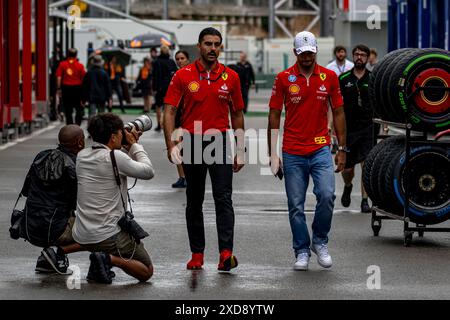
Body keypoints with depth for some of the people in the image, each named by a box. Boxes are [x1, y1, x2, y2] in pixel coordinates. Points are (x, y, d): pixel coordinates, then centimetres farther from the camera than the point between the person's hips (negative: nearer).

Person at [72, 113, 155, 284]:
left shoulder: (82, 156, 6)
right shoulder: (115, 157, -16)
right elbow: (148, 172, -5)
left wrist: (128, 147, 15)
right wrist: (134, 145, 5)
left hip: (81, 236, 7)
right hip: (107, 236, -7)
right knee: (146, 272, 9)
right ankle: (110, 259, -16)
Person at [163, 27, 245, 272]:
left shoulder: (230, 77, 4)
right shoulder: (183, 76, 0)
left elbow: (237, 114, 11)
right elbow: (170, 111, -2)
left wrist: (240, 150, 9)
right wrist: (171, 144, -14)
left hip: (221, 142, 0)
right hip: (192, 142, 0)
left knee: (223, 197, -12)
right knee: (194, 201, 9)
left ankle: (226, 252, -20)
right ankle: (197, 253, 17)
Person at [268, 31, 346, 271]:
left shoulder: (329, 77, 4)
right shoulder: (284, 78, 0)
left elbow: (338, 113, 10)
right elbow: (274, 116, 3)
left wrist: (342, 149, 6)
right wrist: (272, 153, 0)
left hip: (321, 149, 0)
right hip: (292, 152, 0)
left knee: (327, 195, -16)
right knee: (296, 206, 3)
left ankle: (320, 241, 7)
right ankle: (302, 252, 15)